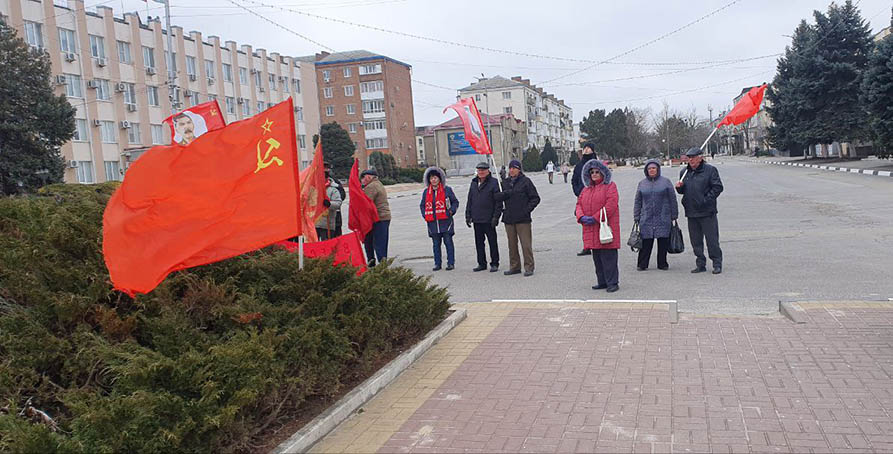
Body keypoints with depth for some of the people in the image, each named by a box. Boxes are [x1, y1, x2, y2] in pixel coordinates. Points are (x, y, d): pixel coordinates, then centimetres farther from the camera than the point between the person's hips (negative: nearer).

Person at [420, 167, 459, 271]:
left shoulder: (447, 190, 2)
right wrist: (425, 215, 5)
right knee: (436, 244, 8)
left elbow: (455, 202, 8)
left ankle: (451, 263, 7)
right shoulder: (426, 192, 10)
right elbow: (422, 205, 19)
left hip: (446, 221, -3)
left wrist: (451, 211, -5)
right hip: (432, 222, 3)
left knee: (448, 242, 0)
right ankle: (437, 263, 16)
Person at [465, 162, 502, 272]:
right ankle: (482, 263, 20)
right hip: (476, 219, 6)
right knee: (479, 242, 11)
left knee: (492, 242, 2)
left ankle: (494, 264, 10)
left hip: (489, 220, -6)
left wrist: (496, 217, -14)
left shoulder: (493, 183, -5)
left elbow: (498, 201, -9)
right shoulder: (474, 183, 13)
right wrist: (468, 215, 11)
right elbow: (470, 200, 17)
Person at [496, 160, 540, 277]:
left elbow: (535, 198, 0)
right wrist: (505, 193, -14)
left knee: (526, 244, -6)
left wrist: (527, 209, -11)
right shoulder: (505, 182, 13)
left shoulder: (525, 181, 0)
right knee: (512, 244, 10)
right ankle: (514, 267, 19)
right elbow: (497, 197, 5)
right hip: (508, 218, 5)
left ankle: (529, 267, 1)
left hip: (523, 219, -5)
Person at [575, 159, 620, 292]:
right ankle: (602, 281, 21)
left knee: (608, 257, -7)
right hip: (591, 231, 7)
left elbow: (611, 204, -14)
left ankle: (612, 283, -1)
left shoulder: (610, 186, -2)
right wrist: (581, 217, -8)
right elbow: (579, 204, 14)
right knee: (596, 257, 12)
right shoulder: (586, 189, 18)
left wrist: (595, 218, -18)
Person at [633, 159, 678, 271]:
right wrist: (636, 217, 7)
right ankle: (642, 264, 7)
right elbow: (638, 202, 12)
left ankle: (662, 264, 15)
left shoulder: (665, 182, 4)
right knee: (646, 242, -1)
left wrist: (674, 216, 3)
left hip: (663, 219, -1)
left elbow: (672, 200, 5)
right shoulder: (642, 183, 10)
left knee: (663, 242, 3)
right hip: (646, 219, 1)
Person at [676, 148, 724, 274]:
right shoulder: (684, 172, 13)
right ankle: (700, 264, 18)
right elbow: (683, 191, 21)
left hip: (707, 212, -5)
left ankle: (717, 264, 7)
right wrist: (679, 187, -2)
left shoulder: (710, 170, -2)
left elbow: (718, 187, -6)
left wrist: (706, 200, -13)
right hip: (691, 213, 5)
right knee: (696, 241, 9)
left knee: (712, 240, -2)